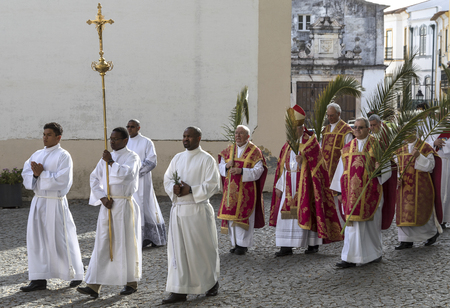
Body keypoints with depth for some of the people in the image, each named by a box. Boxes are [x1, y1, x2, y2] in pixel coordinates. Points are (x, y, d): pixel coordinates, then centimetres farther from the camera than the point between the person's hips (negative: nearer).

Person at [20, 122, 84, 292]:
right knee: (36, 239, 4)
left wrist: (41, 174, -15)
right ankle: (39, 279, 9)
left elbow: (62, 179, -17)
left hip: (55, 203, -6)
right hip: (38, 201, 6)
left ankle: (76, 275, 17)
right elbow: (26, 173, 5)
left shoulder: (63, 156, -6)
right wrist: (35, 174, -15)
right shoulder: (37, 155, 14)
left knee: (61, 239, 0)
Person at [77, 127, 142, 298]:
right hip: (107, 205, 5)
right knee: (102, 245, 1)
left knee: (126, 243, 3)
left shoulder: (132, 157, -5)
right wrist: (102, 197, -5)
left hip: (124, 205, -5)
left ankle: (131, 282, 18)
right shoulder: (106, 157, 12)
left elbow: (126, 174, -23)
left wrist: (111, 162, -16)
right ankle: (94, 286, -1)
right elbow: (94, 178, 9)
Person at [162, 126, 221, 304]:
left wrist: (191, 190, -19)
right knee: (178, 250, 1)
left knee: (203, 248, 5)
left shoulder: (206, 160, -4)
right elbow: (167, 179, 12)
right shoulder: (177, 158, 13)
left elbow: (213, 185, -10)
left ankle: (212, 282, 27)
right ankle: (179, 291, 4)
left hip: (198, 210, -5)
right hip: (178, 209, 5)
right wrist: (174, 188, -10)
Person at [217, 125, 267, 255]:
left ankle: (243, 244, 2)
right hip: (231, 189, 5)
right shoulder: (228, 150, 11)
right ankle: (236, 243, 12)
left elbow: (258, 171, -11)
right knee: (232, 216, 4)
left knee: (243, 216, -4)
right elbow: (220, 167, 11)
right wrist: (227, 166, -12)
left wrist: (241, 171, -24)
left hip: (246, 189, -5)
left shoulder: (255, 152, -4)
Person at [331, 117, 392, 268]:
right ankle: (350, 258, -5)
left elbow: (386, 168, -1)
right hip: (352, 192, 2)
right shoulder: (347, 148, 12)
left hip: (370, 191, -2)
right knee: (353, 222, -3)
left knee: (371, 222, 5)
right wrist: (340, 191, 11)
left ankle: (375, 254, 22)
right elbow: (343, 170, 14)